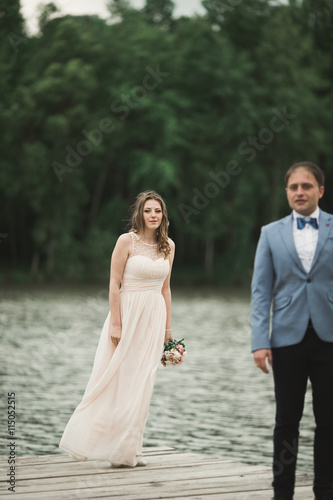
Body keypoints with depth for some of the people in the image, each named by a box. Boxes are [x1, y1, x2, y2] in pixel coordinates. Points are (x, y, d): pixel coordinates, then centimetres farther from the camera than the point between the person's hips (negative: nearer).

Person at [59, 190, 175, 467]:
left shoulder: (168, 246, 9)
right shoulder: (127, 241, -7)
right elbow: (114, 284, -9)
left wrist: (168, 326, 13)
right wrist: (115, 323, -14)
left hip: (155, 318, 5)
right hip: (128, 313, -5)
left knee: (142, 384, 6)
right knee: (117, 381, -3)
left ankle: (130, 449, 13)